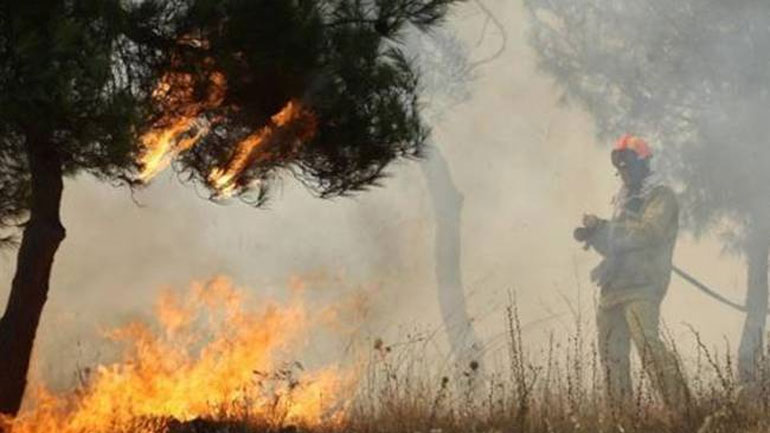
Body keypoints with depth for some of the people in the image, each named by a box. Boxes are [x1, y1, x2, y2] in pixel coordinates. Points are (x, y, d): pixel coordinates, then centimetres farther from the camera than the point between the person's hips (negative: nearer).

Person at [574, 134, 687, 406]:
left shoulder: (661, 197, 0)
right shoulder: (624, 199, 25)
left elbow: (649, 232, -17)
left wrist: (602, 228, -13)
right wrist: (595, 234, 3)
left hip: (642, 285, -8)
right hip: (614, 286, 8)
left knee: (648, 345, -23)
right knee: (612, 354, 8)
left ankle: (678, 401, -25)